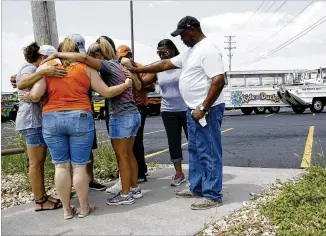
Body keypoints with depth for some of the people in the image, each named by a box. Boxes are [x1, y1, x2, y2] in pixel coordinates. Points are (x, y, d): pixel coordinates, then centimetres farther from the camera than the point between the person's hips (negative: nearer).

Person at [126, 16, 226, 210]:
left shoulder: (207, 50, -16)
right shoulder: (190, 52, 17)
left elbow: (219, 80, -24)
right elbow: (166, 64, 21)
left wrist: (203, 108, -24)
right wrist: (138, 70, 18)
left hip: (207, 110, -11)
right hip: (194, 110, 11)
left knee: (209, 153, -3)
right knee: (195, 151, 17)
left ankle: (213, 196, 6)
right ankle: (197, 188, 29)